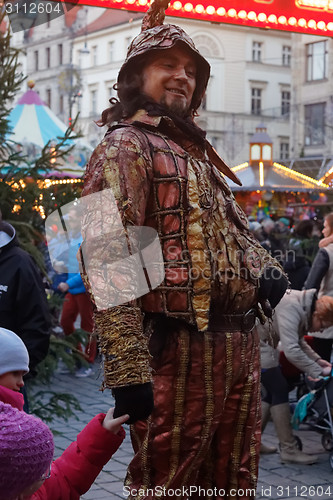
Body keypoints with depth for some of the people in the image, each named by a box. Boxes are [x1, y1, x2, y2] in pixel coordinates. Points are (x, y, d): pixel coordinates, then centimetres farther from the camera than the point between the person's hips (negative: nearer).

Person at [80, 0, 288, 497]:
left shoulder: (198, 153, 22)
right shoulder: (125, 147, -6)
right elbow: (106, 259, -18)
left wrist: (266, 267, 7)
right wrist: (127, 367, -27)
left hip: (242, 346, 9)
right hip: (179, 350, -8)